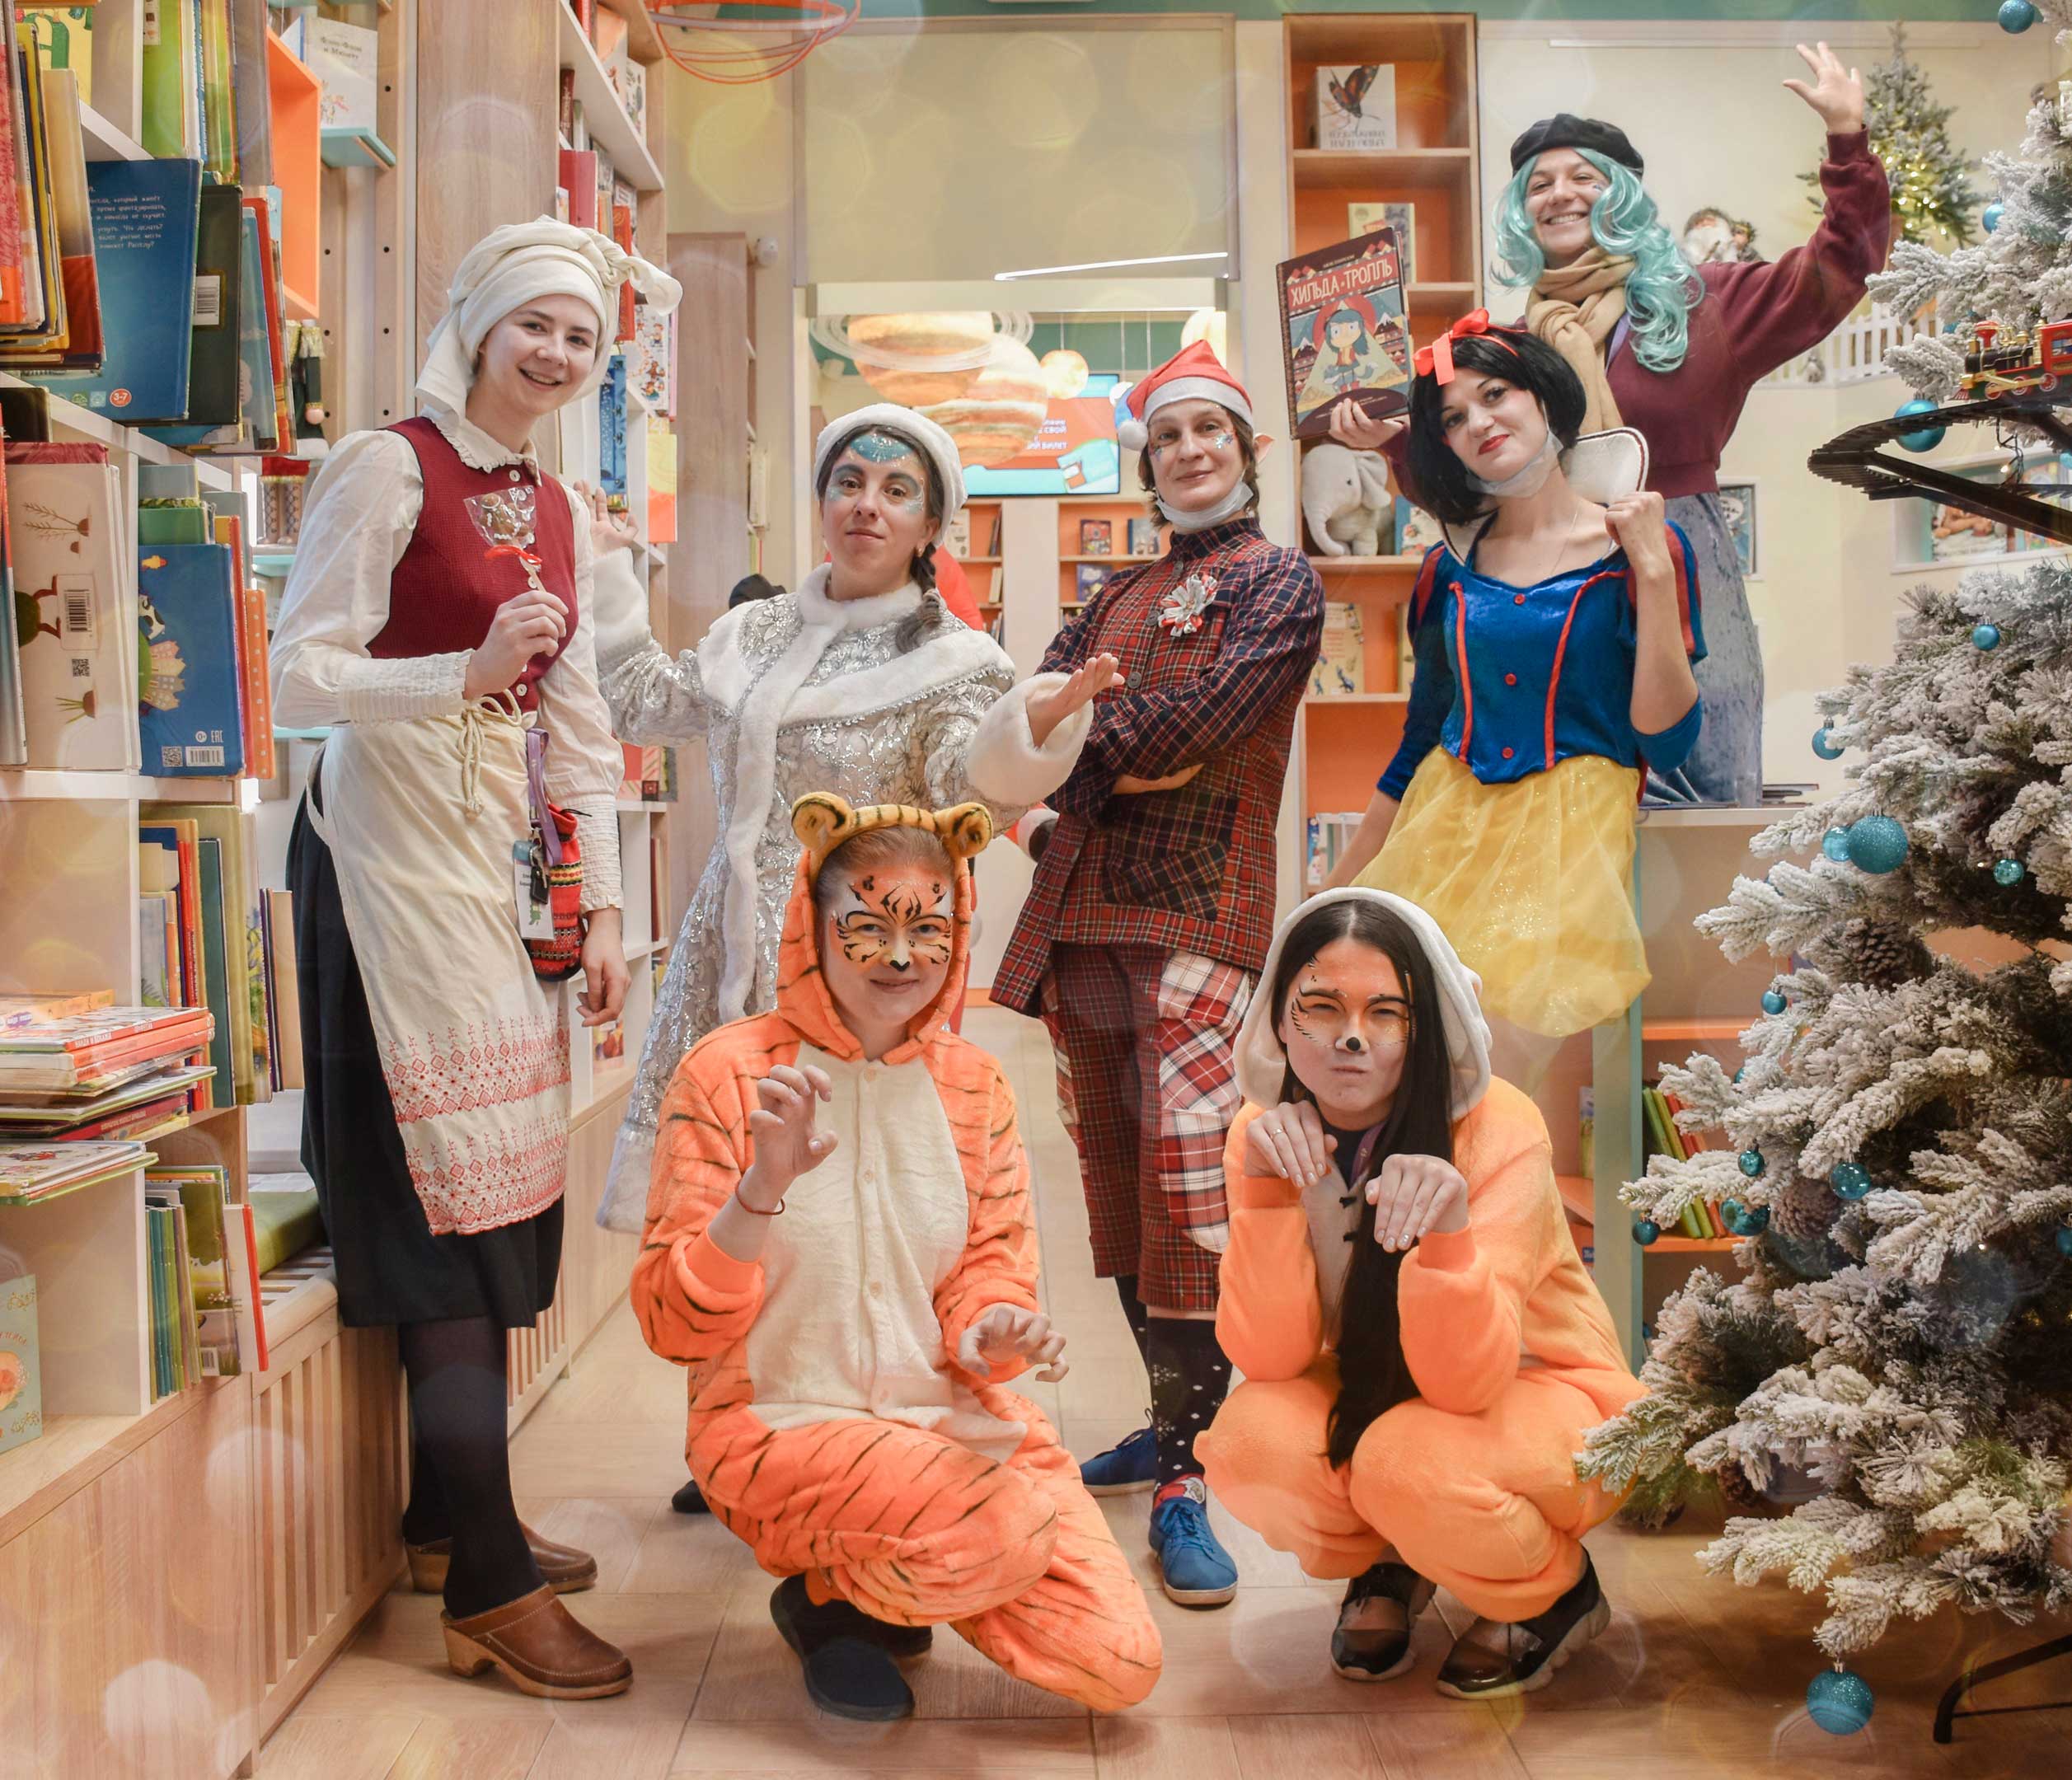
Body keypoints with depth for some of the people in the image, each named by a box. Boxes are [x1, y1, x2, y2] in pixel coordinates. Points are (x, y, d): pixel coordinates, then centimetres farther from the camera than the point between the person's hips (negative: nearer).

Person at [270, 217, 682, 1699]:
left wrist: (603, 908, 9)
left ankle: (451, 1511, 23)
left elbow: (579, 725, 14)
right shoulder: (390, 468, -8)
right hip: (395, 841, -7)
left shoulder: (558, 511, 15)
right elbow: (301, 678, -13)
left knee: (494, 1188, 10)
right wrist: (472, 669, -25)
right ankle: (486, 1591, -2)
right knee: (448, 1195, -8)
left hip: (498, 855, 7)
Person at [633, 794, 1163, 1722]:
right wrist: (761, 1189, -29)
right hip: (778, 1420, -5)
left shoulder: (973, 1084, 5)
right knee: (1013, 1531, -31)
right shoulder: (728, 1071, -8)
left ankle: (888, 1586, 18)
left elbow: (990, 1270, 7)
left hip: (947, 1414, 5)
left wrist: (996, 1328, -17)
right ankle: (824, 1600, 2)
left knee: (1121, 1663, -9)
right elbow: (673, 1325, -12)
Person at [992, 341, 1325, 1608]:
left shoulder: (1279, 579, 3)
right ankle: (1174, 1425, 24)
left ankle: (1185, 1484, -7)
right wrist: (1125, 756, -9)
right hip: (1083, 908, 7)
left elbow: (1196, 721, -12)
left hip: (1194, 911, -7)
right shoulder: (1122, 594, 22)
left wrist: (1085, 745, 0)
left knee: (1184, 1193, -14)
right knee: (1116, 1187, 10)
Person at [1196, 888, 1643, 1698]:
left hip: (1540, 1396, -3)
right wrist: (1267, 1187, -33)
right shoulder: (1268, 1135, -13)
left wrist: (1447, 1229, -49)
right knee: (1252, 1439, -26)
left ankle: (1558, 1591, 1)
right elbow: (1269, 1357, -20)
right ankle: (1389, 1565, 8)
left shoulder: (1498, 1130, -26)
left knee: (1407, 1461, -34)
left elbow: (1464, 1382, -31)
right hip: (1377, 1395, 4)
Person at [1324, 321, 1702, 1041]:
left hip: (1572, 830, -3)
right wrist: (1341, 896, 17)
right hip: (1442, 825, 3)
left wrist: (1654, 571, -13)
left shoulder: (1641, 549, 0)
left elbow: (1668, 743, -7)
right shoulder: (1450, 568, 10)